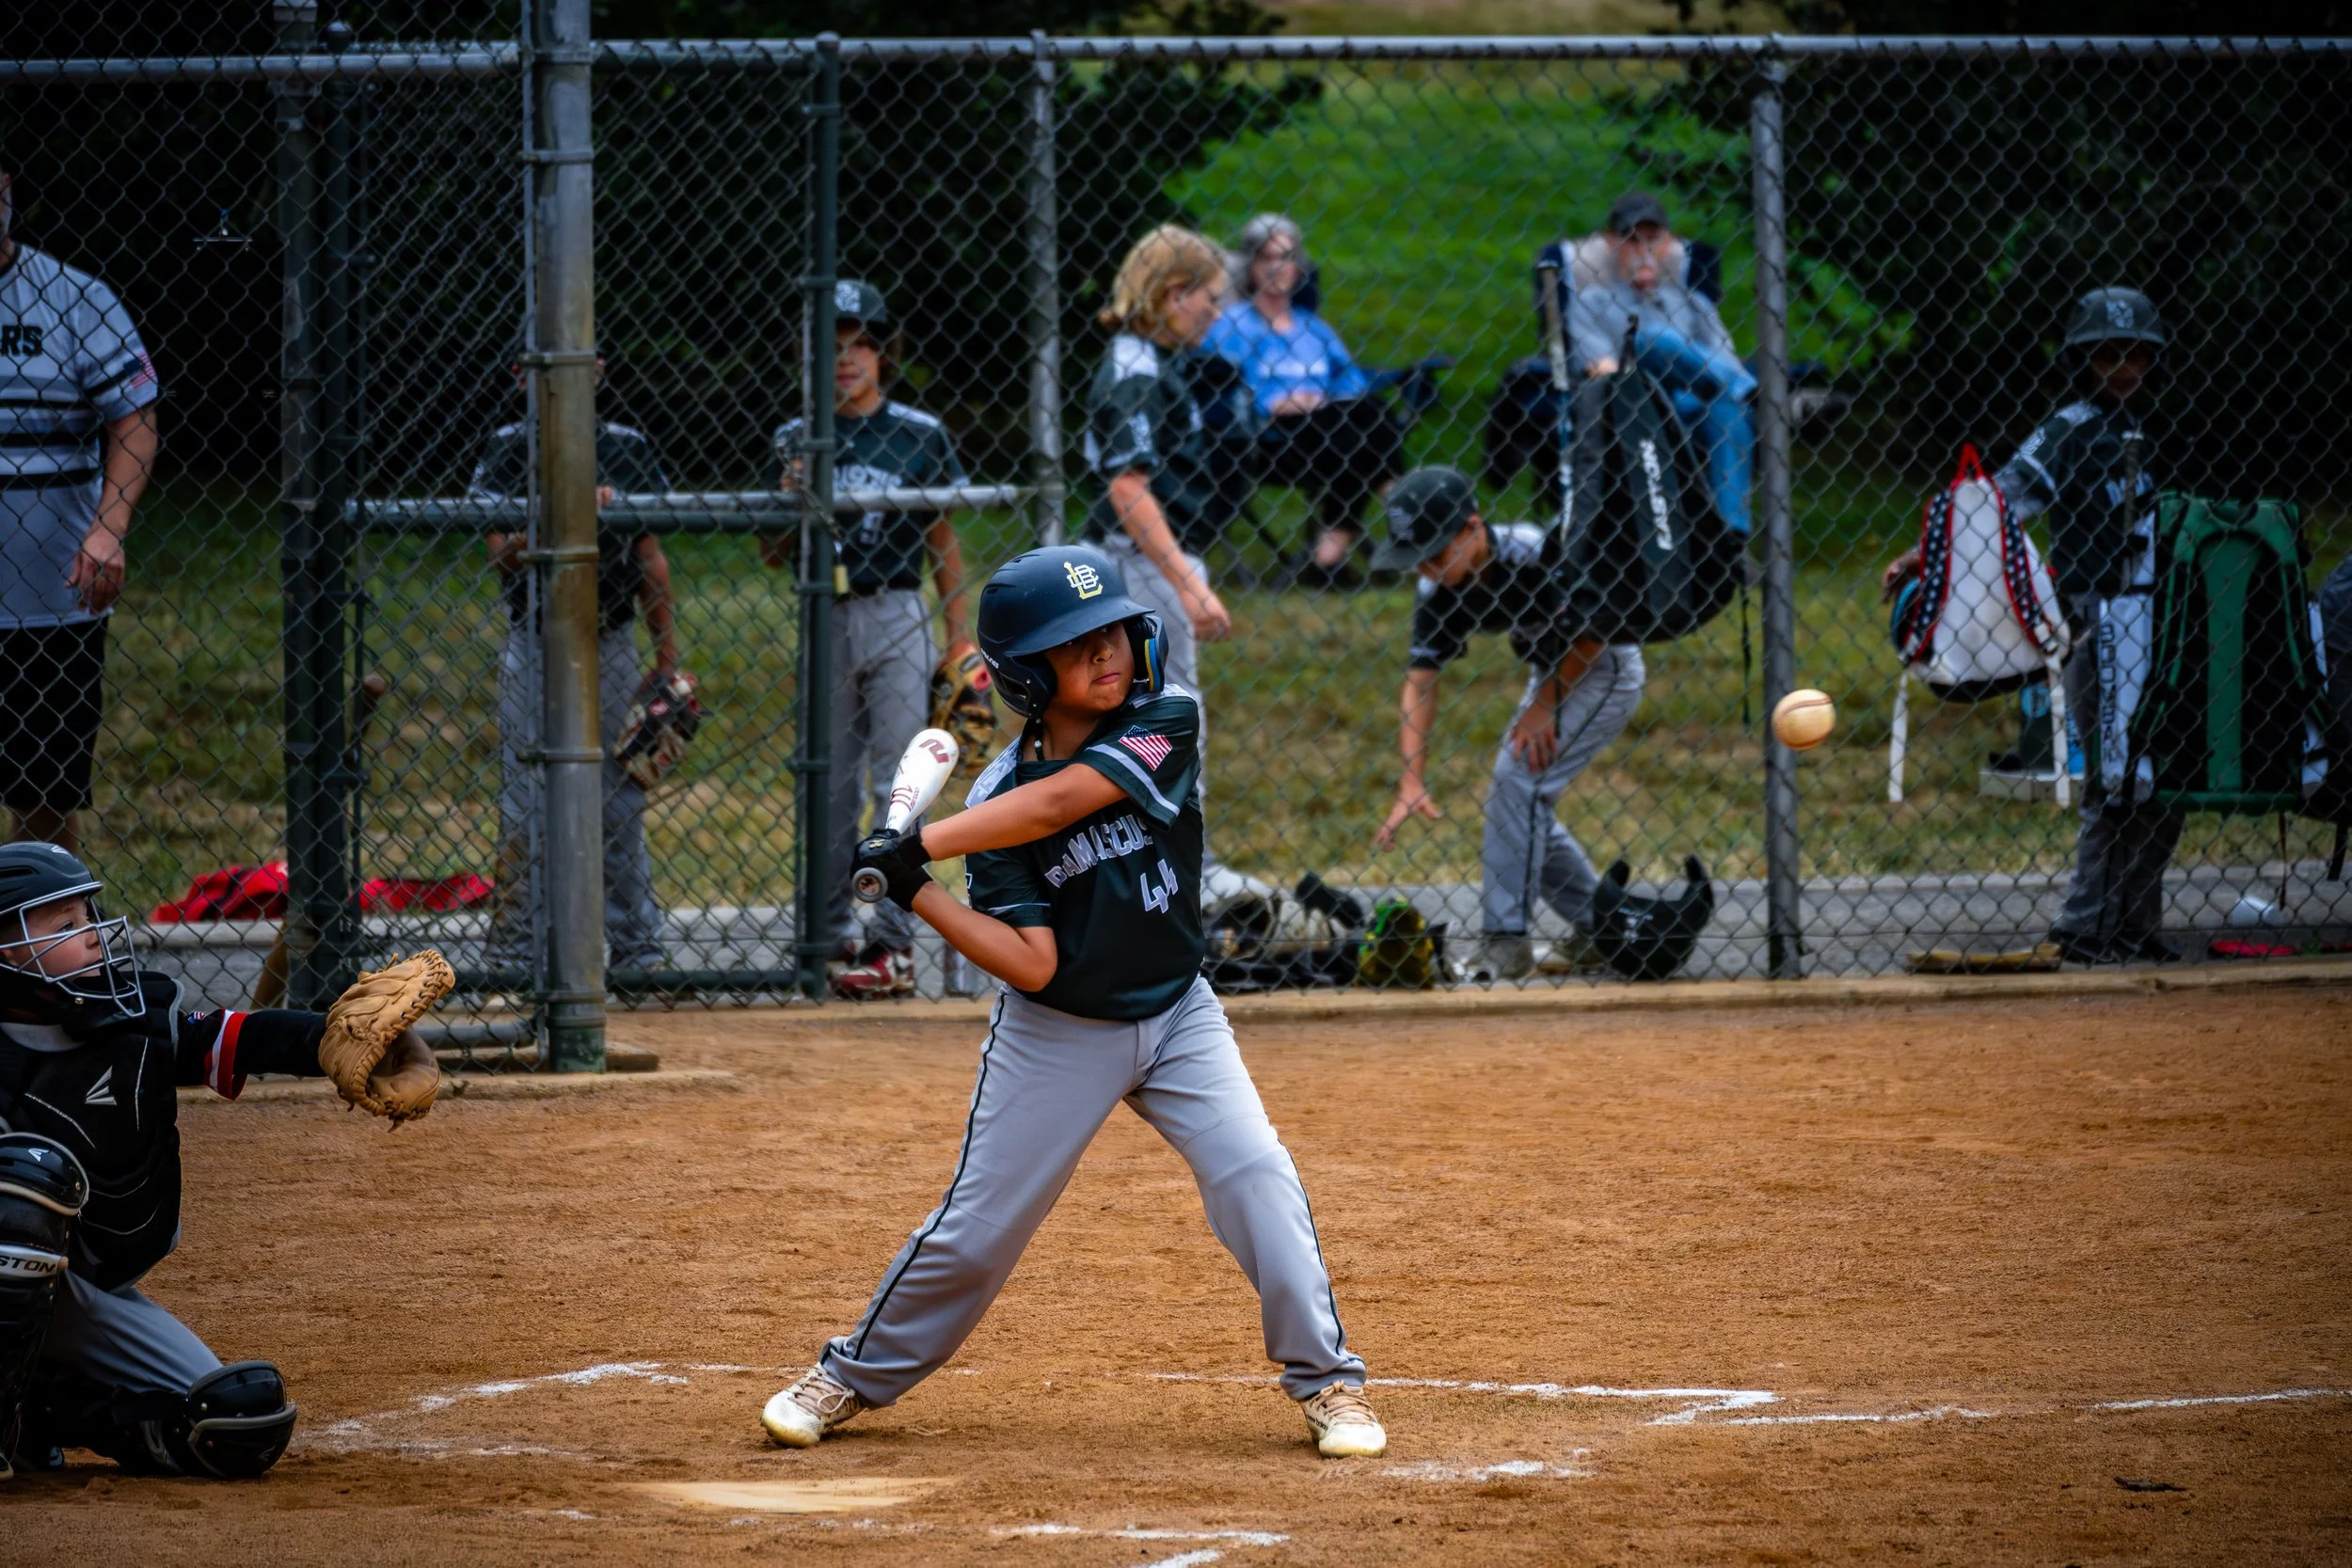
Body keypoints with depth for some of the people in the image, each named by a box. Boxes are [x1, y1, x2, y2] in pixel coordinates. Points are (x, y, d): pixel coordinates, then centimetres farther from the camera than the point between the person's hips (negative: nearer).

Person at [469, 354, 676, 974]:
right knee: (523, 807, -3)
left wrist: (668, 655, 8)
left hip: (611, 645, 2)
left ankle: (638, 949, 9)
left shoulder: (627, 449, 8)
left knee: (621, 805, 4)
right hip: (533, 646, -2)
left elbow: (650, 557, 11)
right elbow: (503, 550, -11)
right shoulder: (508, 449, 0)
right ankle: (513, 957, 1)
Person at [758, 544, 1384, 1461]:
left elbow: (1056, 804, -28)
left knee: (1254, 1171, -16)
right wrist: (912, 893, -27)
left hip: (1174, 1015, 0)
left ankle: (1325, 1378, -4)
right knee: (977, 1227, 3)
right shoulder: (998, 801, -12)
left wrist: (916, 846, -27)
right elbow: (1033, 965, -18)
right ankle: (853, 1376, 23)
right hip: (1056, 1034, 0)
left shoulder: (1167, 722, -14)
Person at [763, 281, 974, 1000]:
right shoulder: (798, 440, 8)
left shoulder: (919, 435, 4)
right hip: (824, 618, 3)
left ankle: (893, 943, -8)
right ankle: (836, 936, 13)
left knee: (898, 784, -7)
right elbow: (773, 554, 10)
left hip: (896, 617, -3)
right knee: (831, 784, 6)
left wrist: (958, 637, 3)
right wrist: (791, 500, -10)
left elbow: (943, 542, 7)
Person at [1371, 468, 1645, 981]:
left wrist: (1544, 705, -20)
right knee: (1517, 800, 8)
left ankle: (1506, 940, -14)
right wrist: (1412, 781, -28)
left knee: (1518, 779, -19)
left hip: (1603, 670, -8)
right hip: (1551, 674, 8)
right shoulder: (1437, 590, -14)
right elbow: (1418, 682, -18)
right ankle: (1599, 928, 23)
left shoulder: (1538, 554, -32)